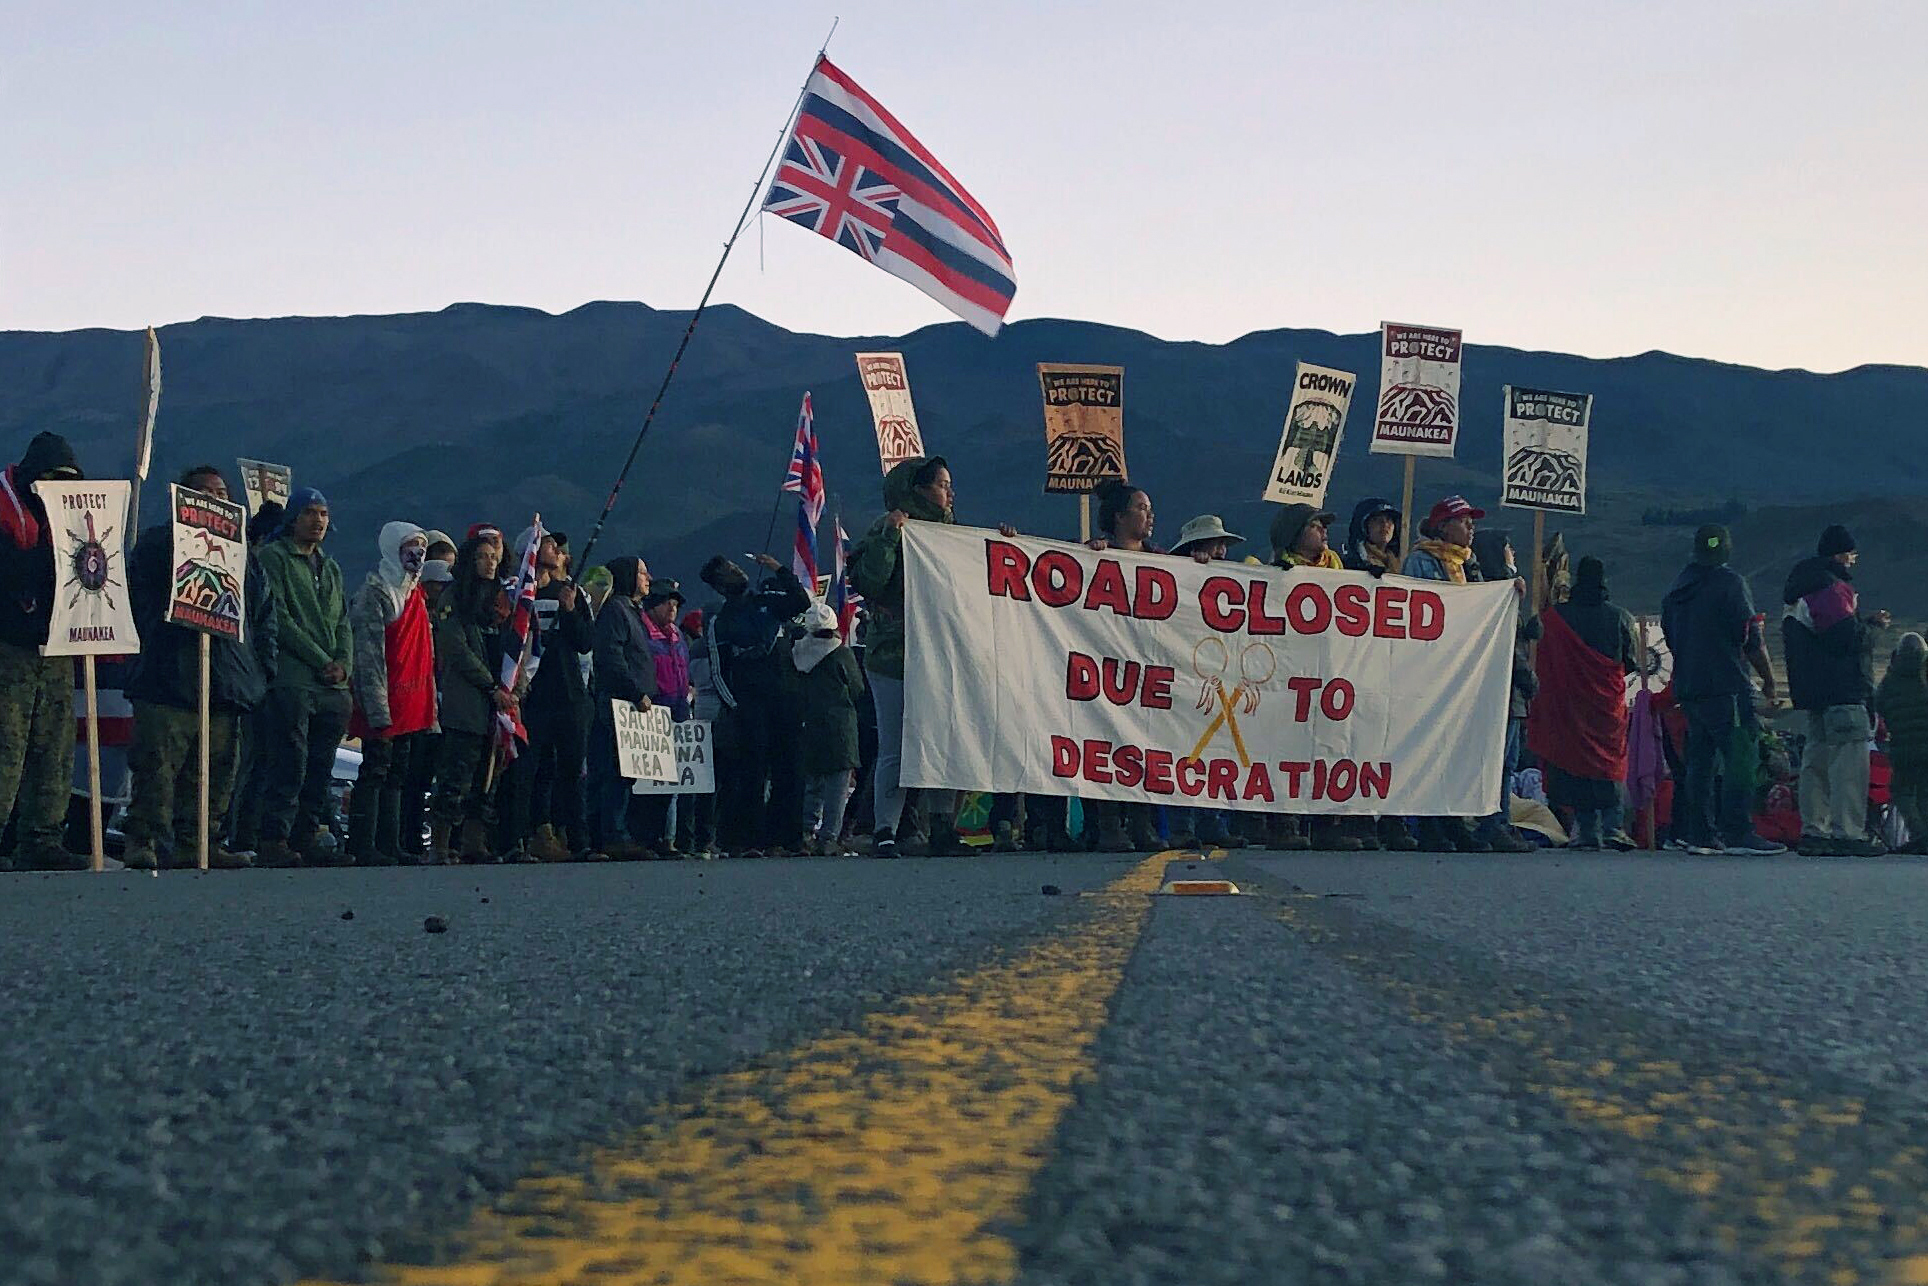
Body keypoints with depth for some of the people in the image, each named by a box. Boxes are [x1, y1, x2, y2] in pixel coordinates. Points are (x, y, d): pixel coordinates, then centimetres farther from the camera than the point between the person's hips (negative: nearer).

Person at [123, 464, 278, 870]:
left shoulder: (243, 555, 22)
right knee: (157, 765, -11)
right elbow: (141, 602, -1)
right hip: (168, 681, -5)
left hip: (228, 683, 5)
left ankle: (197, 842, 10)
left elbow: (265, 616, 22)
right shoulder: (158, 542, 8)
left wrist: (262, 668, 13)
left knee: (216, 770, 4)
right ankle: (142, 841, -8)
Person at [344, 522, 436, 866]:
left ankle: (390, 845, 14)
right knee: (375, 771, -7)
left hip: (413, 705, 8)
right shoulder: (375, 592, -9)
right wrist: (378, 709, -22)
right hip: (385, 702, -8)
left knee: (398, 774, 10)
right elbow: (369, 653, -16)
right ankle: (363, 847, -5)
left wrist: (431, 704, 17)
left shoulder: (415, 593, 18)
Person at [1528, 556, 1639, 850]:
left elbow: (1542, 664, 3)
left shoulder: (1556, 616, -3)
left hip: (1569, 703, 0)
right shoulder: (1619, 617, -2)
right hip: (1608, 704, 0)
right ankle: (1612, 826, -6)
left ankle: (1587, 830, 1)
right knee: (1608, 763, 6)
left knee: (1576, 762, 4)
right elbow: (1632, 661, 5)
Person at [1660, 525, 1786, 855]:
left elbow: (1669, 634, 16)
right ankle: (1738, 833, -14)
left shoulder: (1678, 587, 14)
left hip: (1687, 687, 8)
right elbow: (1748, 632, -11)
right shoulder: (1729, 582, -8)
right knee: (1741, 756, -8)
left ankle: (1699, 834, 11)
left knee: (1699, 760, 11)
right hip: (1725, 686, -8)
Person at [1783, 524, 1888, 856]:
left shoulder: (1803, 591, 19)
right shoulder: (1834, 588, -12)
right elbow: (1846, 636, -19)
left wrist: (1866, 622, 17)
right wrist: (1872, 626, 0)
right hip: (1843, 690, -10)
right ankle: (1848, 833, -15)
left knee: (1818, 758, 12)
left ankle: (1814, 831, 14)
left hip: (1813, 691, 10)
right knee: (1850, 758, -11)